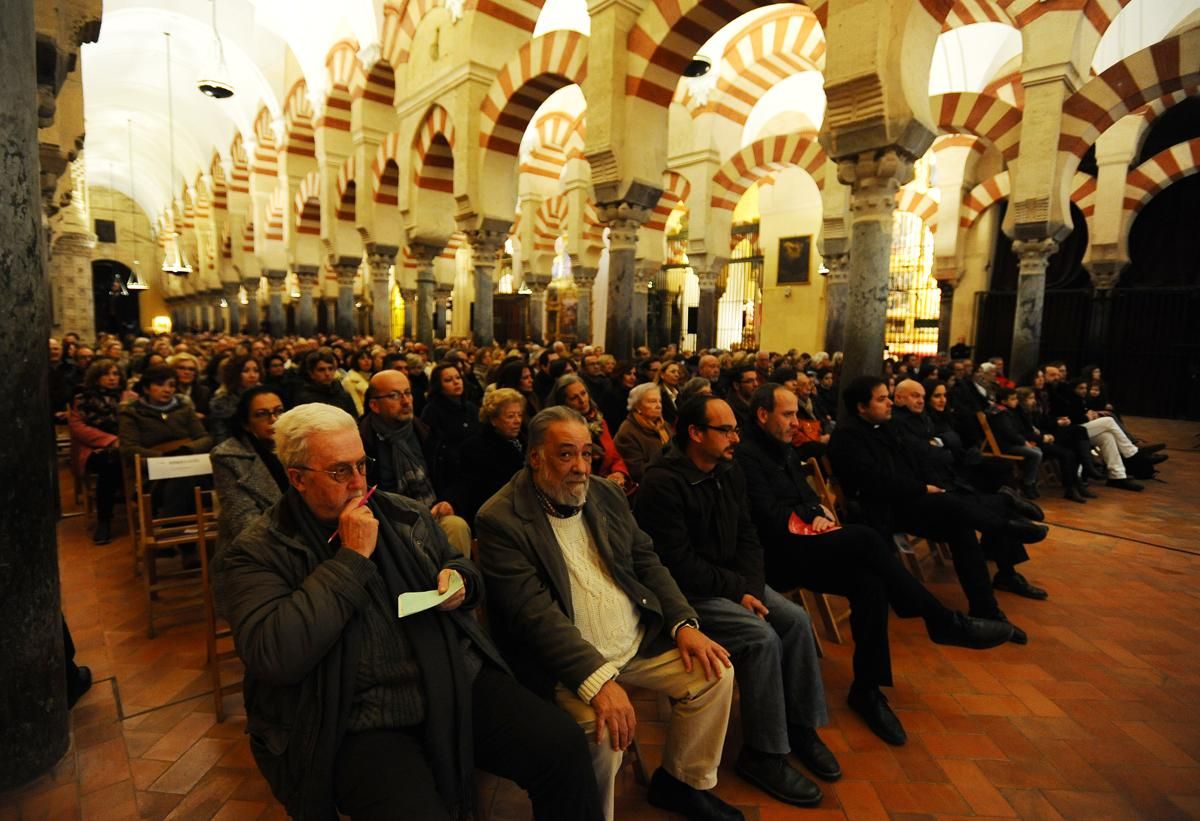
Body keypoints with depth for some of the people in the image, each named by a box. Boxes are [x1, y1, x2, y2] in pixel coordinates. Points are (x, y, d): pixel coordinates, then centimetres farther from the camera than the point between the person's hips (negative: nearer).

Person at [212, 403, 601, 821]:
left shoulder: (404, 514, 10)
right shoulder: (254, 554, -5)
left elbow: (458, 563, 24)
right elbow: (273, 656, -20)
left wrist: (459, 580, -1)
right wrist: (351, 558, -17)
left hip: (457, 680, 4)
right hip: (361, 720, -3)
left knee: (563, 748, -11)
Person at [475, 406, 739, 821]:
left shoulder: (607, 496, 7)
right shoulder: (500, 520, -15)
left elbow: (648, 563, 10)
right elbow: (534, 612, -23)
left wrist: (684, 624, -6)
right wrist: (598, 680, -31)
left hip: (641, 641, 7)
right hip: (570, 662, -6)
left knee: (715, 671, -1)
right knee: (604, 730, -29)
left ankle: (682, 781, 22)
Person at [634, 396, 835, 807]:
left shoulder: (730, 472, 3)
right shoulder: (662, 484, -22)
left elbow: (747, 538, 7)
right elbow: (678, 564, -23)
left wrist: (752, 588, -9)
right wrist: (737, 590, -18)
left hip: (731, 581, 8)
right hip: (685, 593, -8)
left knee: (796, 620, -8)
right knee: (761, 637, -22)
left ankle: (800, 726, 11)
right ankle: (762, 754, -4)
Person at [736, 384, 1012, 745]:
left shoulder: (785, 449, 18)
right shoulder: (745, 456, -12)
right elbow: (770, 518, -19)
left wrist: (820, 511, -1)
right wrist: (812, 518, -8)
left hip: (801, 548, 8)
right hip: (777, 556, -8)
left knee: (869, 585, -19)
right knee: (864, 538, -27)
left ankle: (867, 689, -5)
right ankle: (943, 621, -11)